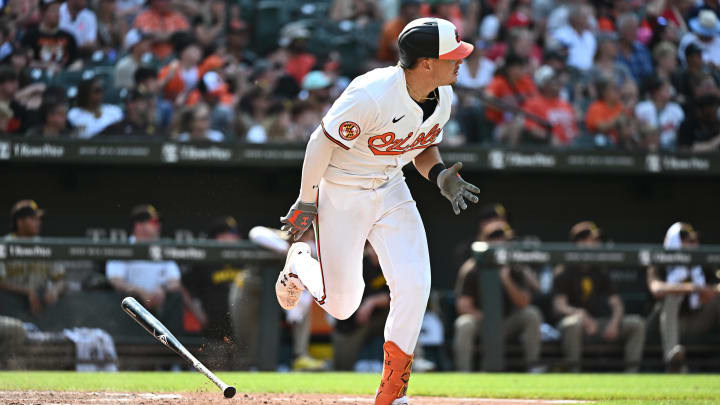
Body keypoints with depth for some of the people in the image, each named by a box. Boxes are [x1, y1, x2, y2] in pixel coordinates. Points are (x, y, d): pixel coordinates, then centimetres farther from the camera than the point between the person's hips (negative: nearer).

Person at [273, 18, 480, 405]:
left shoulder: (442, 97, -6)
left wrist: (440, 176, -11)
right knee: (341, 304, 0)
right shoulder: (371, 95, -30)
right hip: (341, 195, -6)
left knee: (414, 286, -11)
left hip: (391, 192, 6)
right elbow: (323, 142, -19)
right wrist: (306, 202, -12)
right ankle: (299, 264, 36)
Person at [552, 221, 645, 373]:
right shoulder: (564, 272, -2)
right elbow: (559, 306, -12)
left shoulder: (600, 273, 14)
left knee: (636, 323, -10)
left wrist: (614, 323, -13)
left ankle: (632, 370, -20)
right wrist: (581, 314, -31)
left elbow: (617, 304, 9)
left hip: (598, 323, 6)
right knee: (574, 323, -41)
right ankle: (573, 371, -34)